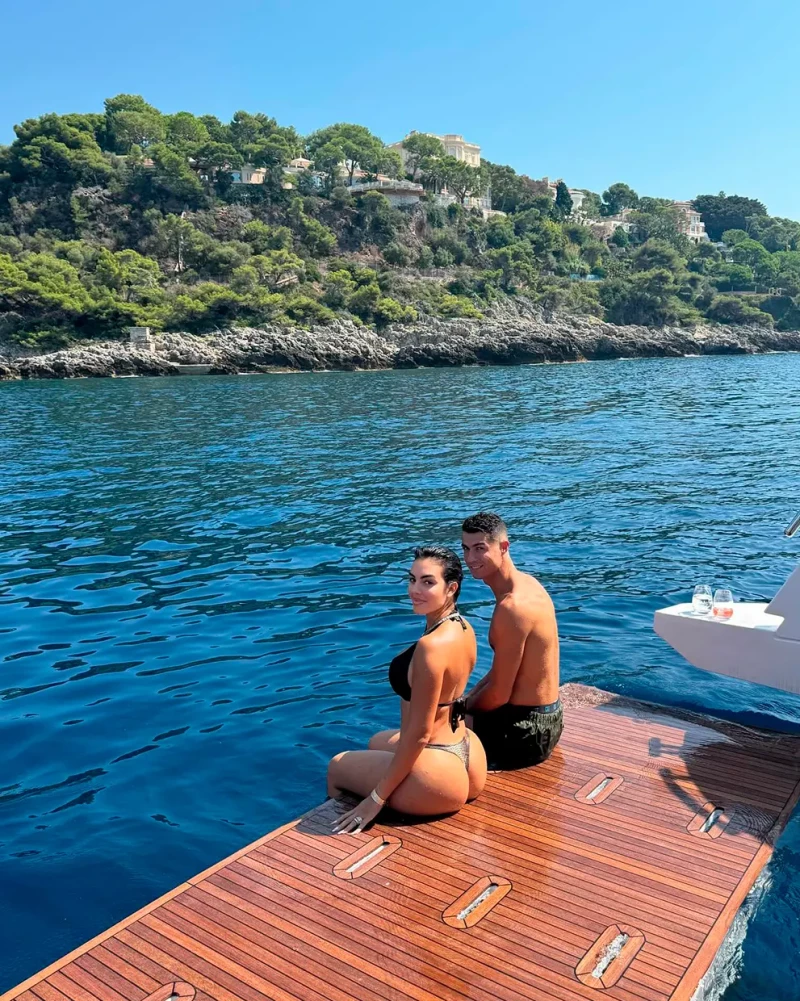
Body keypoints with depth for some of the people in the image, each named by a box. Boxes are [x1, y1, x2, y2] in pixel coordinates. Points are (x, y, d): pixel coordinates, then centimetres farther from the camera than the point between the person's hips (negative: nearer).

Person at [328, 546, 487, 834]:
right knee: (379, 742, 36)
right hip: (468, 758, 8)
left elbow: (419, 733, -24)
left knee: (336, 766, 18)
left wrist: (376, 798, -14)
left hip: (438, 778, -8)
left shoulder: (431, 646, -28)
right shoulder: (463, 627, -1)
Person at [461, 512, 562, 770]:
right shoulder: (525, 582, 4)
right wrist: (465, 702, 8)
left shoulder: (512, 607, -26)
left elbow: (498, 694, -21)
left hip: (525, 730, -10)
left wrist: (460, 709, -4)